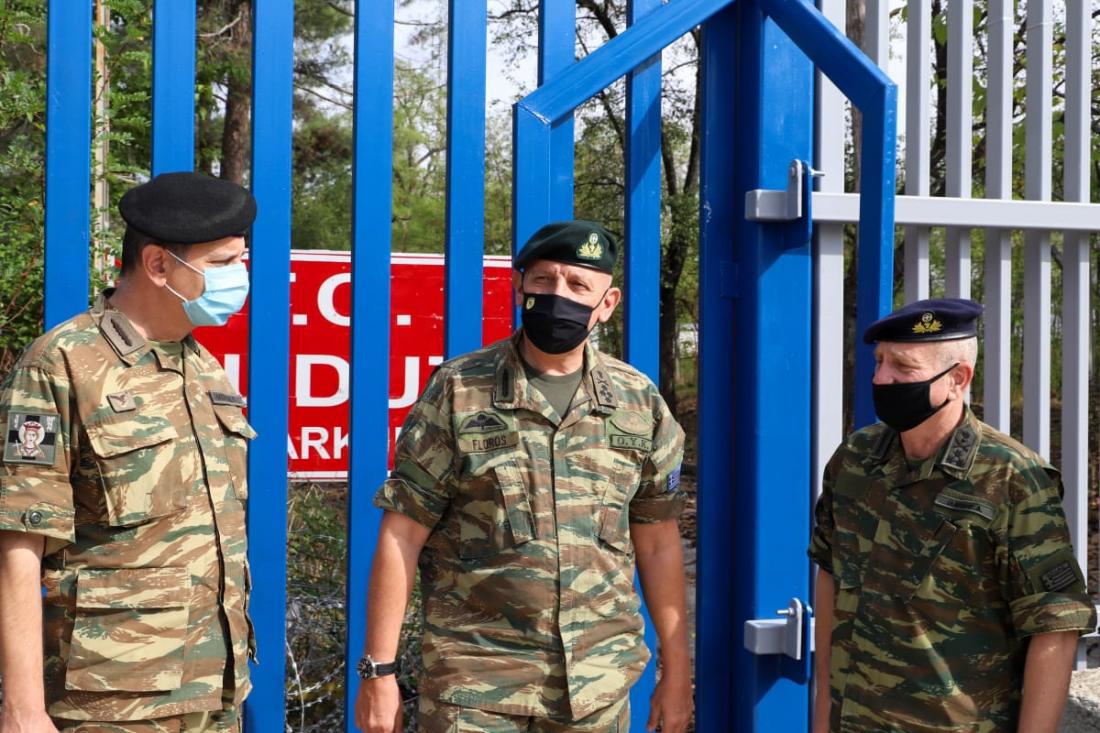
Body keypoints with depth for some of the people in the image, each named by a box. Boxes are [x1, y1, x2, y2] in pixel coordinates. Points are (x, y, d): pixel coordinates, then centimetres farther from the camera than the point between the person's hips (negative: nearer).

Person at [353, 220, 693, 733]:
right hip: (475, 683, -2)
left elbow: (658, 545, 10)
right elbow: (401, 536, -3)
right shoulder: (457, 391, -3)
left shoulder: (640, 404, 5)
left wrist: (676, 673, 9)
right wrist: (379, 671, -7)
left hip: (598, 687, 3)